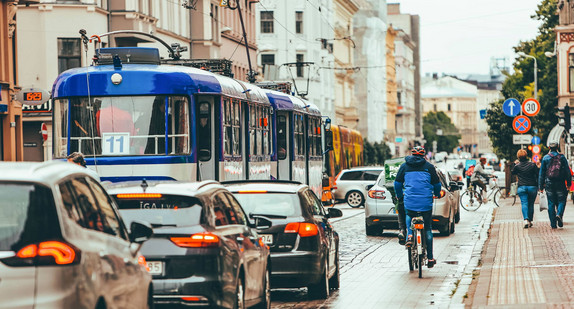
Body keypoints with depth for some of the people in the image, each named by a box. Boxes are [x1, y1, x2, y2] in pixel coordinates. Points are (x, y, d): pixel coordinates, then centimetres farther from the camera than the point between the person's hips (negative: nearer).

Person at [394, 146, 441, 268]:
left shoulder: (404, 166, 7)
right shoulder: (429, 167, 5)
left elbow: (397, 183, 10)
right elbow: (437, 184, 8)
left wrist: (399, 196, 27)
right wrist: (437, 194, 29)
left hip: (410, 201, 0)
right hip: (426, 202, 0)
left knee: (409, 216, 32)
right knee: (428, 229, 10)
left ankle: (409, 234, 3)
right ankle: (430, 258, 7)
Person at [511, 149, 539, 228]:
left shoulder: (517, 166, -3)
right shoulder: (532, 164, -2)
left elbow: (512, 173, 16)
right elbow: (537, 175, 0)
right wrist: (538, 185, 8)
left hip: (522, 187, -1)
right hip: (532, 186, 1)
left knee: (524, 203, -4)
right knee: (531, 204, 11)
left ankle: (526, 220, -24)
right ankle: (530, 221, 16)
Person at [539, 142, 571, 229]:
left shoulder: (545, 158, 2)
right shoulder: (562, 157, 1)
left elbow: (541, 173, 2)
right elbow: (567, 171, 1)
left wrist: (541, 186, 6)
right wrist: (569, 183, 8)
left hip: (549, 183, 1)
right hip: (560, 183, -1)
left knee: (551, 203, 5)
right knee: (561, 201, 8)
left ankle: (553, 223, 3)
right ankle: (559, 214, -21)